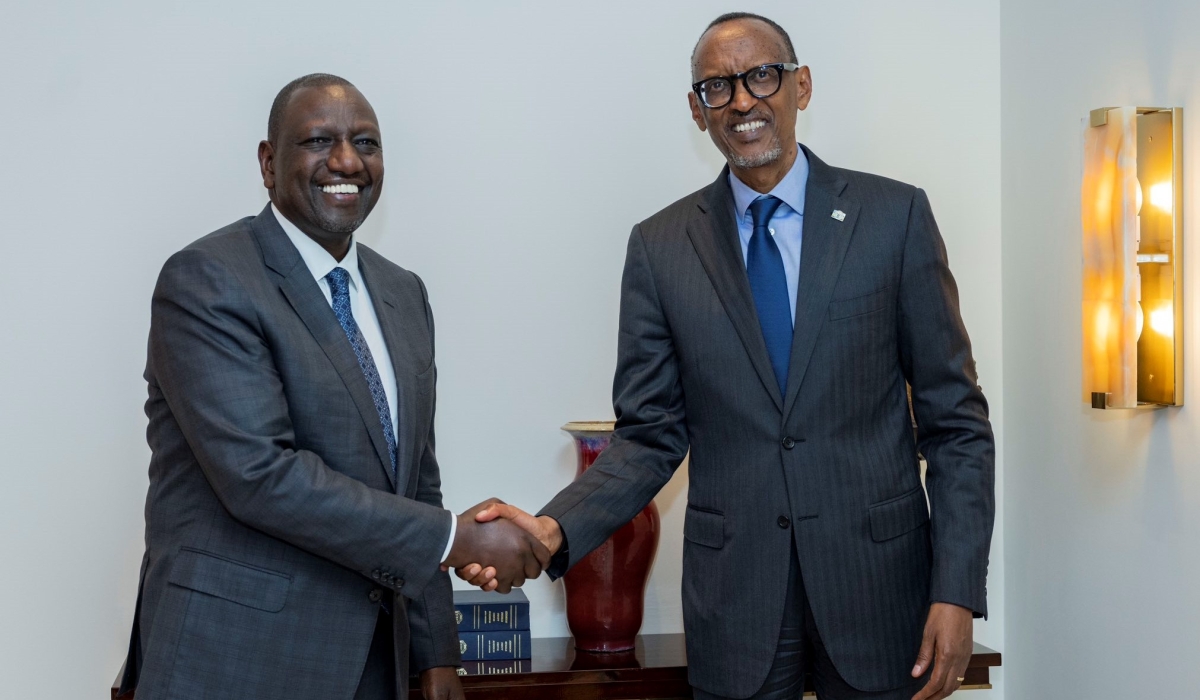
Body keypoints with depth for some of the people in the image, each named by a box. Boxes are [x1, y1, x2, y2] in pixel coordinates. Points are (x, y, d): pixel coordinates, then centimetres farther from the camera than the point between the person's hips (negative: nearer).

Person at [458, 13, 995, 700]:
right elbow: (651, 436, 2)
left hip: (877, 580, 0)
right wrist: (553, 530, -16)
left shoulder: (895, 215, -1)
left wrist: (957, 592, -8)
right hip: (735, 601, 1)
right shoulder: (659, 246, 2)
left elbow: (955, 419, -1)